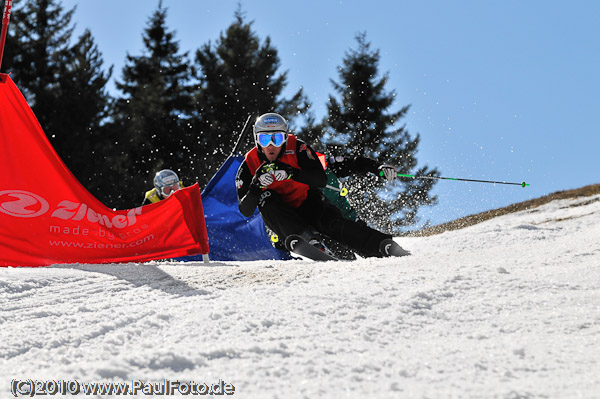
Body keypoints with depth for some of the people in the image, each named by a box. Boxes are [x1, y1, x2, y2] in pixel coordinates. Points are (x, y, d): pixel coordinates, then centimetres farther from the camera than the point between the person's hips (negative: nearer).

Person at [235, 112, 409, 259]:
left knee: (333, 223, -31)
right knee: (265, 198, -29)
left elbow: (322, 180, -25)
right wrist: (257, 185, -35)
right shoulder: (248, 166, -10)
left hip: (308, 204, -2)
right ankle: (308, 239, -46)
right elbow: (245, 211, -16)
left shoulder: (297, 148, -14)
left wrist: (291, 174, -39)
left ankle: (386, 246, -37)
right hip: (281, 218, 2)